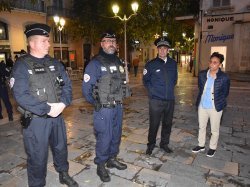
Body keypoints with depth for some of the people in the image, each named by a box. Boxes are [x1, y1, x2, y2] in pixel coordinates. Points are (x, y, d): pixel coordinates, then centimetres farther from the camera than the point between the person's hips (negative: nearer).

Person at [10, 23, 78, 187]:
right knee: (38, 156, 8)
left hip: (57, 115, 6)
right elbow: (21, 96, -20)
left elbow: (67, 85, 3)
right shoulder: (22, 66, -10)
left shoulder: (54, 63, 6)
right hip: (35, 119, -5)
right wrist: (48, 109, -21)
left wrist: (62, 103, -15)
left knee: (61, 148, 21)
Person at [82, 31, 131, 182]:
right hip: (104, 109, -7)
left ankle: (112, 159, 37)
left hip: (118, 107, 7)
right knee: (104, 138, 2)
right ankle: (101, 166, 21)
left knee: (116, 135, 17)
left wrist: (126, 93, 11)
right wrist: (96, 103, -5)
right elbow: (86, 88, -12)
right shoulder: (95, 63, -11)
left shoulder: (118, 62, 10)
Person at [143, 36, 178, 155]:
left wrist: (170, 88, 9)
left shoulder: (173, 63, 6)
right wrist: (152, 91, -3)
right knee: (154, 124, 4)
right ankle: (151, 145, 24)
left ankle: (164, 143, 33)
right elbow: (145, 80, 4)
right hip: (156, 100, -4)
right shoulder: (151, 64, -5)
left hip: (170, 99, 4)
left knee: (167, 123, 14)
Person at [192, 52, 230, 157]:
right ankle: (201, 145, 37)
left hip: (215, 108, -4)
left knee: (214, 130, 13)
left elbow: (225, 93, -4)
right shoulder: (202, 74, -5)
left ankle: (212, 148, 35)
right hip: (202, 106, 4)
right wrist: (204, 97, 9)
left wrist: (215, 99, 2)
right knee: (201, 127, 18)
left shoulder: (224, 78, -16)